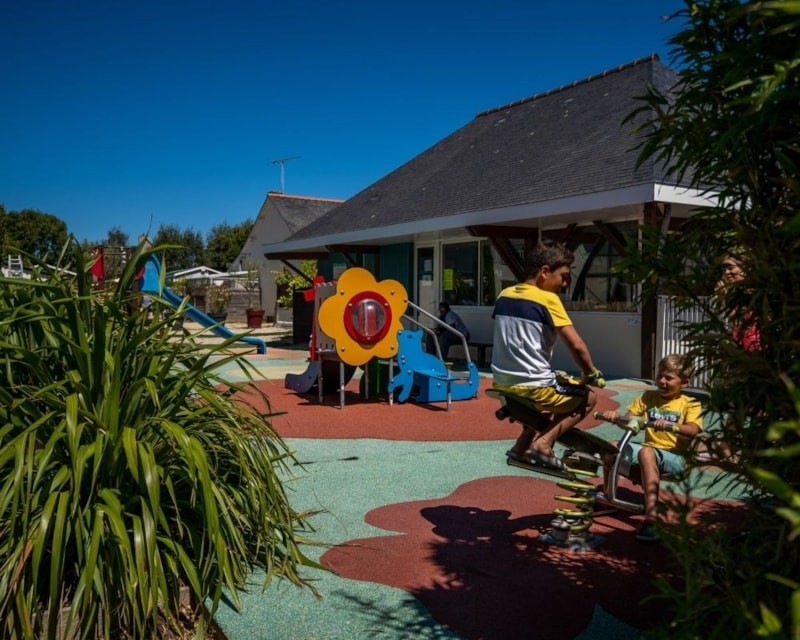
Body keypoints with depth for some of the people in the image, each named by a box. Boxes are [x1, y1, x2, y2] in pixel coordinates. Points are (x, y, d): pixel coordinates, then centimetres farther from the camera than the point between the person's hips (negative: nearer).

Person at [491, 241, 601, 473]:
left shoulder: (504, 295, 6)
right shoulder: (548, 299, -13)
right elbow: (576, 345, -17)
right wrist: (591, 374, 1)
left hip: (503, 383, 7)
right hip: (532, 386, -7)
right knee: (587, 398, 17)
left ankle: (522, 446, 21)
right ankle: (543, 443, 0)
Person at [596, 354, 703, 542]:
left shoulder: (690, 404, 0)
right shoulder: (648, 397, 12)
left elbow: (693, 430, -18)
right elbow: (628, 420, 6)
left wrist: (670, 426, -37)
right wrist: (615, 416, -17)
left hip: (675, 457, -5)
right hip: (650, 449, 5)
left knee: (646, 452, -37)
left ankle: (650, 520, -42)